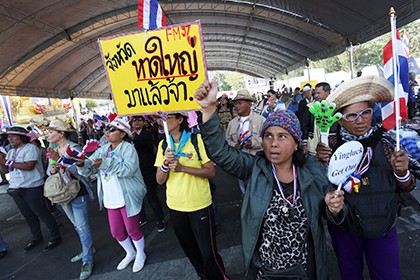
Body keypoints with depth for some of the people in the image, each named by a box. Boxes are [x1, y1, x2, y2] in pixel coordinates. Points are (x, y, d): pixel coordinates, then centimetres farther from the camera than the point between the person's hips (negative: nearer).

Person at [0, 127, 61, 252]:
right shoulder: (11, 152, 14)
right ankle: (37, 238, 32)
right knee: (28, 215, 17)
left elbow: (29, 166, -23)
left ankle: (55, 237, 12)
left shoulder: (30, 148, -12)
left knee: (41, 213, -1)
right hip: (16, 189, 8)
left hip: (31, 188, -8)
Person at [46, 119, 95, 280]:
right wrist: (51, 171, -11)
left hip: (78, 193, -8)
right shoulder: (53, 150, 8)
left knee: (82, 227, -1)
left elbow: (78, 170, -24)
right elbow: (49, 170, 11)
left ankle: (88, 261, 11)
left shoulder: (74, 148, -15)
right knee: (76, 225, 20)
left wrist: (59, 159, -31)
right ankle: (88, 249, 38)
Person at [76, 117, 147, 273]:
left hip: (128, 198, -6)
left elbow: (129, 170, -26)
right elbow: (88, 169, 2)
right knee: (116, 232, 16)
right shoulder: (102, 150, 9)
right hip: (111, 199, 6)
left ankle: (140, 254, 35)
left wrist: (105, 163, -29)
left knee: (132, 229, 7)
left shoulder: (128, 147, -11)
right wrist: (81, 164, -20)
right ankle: (130, 253, 42)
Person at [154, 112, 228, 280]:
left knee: (208, 251, 3)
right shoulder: (163, 145, 2)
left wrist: (182, 167, -24)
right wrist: (166, 163, -20)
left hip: (200, 205, -4)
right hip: (175, 206, 5)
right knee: (189, 249, 20)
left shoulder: (197, 140, -11)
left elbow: (211, 172, -14)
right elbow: (159, 180, 0)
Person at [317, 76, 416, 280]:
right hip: (343, 227, 0)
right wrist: (321, 162, -26)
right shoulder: (332, 144, -15)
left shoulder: (385, 141, -11)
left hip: (383, 227, 1)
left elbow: (406, 188, -1)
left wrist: (401, 172, -22)